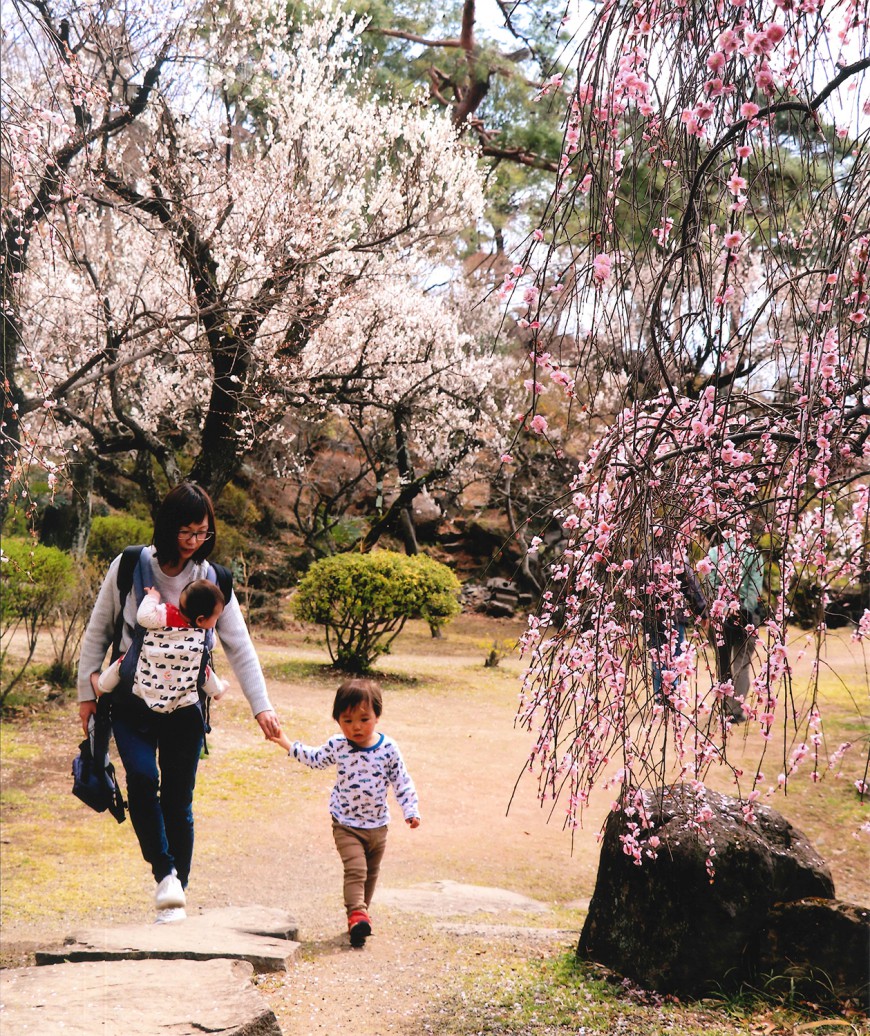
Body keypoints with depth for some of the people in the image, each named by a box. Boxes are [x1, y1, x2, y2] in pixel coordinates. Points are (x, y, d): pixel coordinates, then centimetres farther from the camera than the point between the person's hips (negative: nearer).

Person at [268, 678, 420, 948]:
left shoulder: (388, 748, -10)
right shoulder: (337, 746, -7)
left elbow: (402, 781, -2)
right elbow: (315, 758, 14)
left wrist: (411, 810, -9)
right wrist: (287, 744, 15)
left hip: (377, 825, 2)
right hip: (346, 825, -2)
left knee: (371, 873, 14)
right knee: (355, 869, -17)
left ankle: (360, 911, 28)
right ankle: (357, 914, -24)